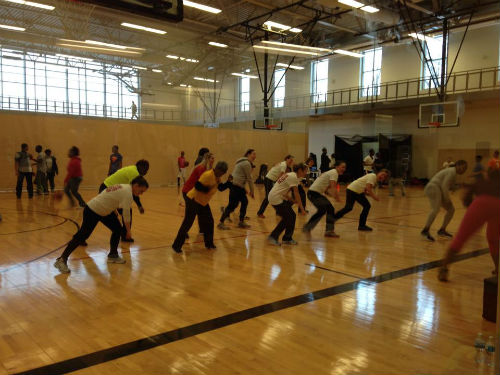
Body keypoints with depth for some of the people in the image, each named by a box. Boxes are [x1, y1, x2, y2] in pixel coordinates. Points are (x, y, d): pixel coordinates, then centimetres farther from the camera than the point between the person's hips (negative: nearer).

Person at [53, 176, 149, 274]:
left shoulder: (124, 187, 2)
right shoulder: (128, 193, -26)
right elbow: (126, 214, -23)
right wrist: (128, 231, -13)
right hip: (92, 211, -10)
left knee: (117, 229, 8)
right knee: (82, 236, -7)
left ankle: (113, 255, 21)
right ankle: (61, 260, 1)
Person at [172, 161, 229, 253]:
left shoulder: (217, 177, 5)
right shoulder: (208, 175, -24)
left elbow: (221, 187, 16)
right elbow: (197, 186, -28)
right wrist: (208, 188, -29)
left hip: (203, 202, 9)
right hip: (193, 200, -9)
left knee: (209, 222, 8)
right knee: (187, 223, -8)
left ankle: (209, 244, 22)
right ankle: (177, 245, 0)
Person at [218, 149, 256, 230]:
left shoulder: (243, 162, 20)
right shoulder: (247, 163, -11)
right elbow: (249, 179, -10)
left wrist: (245, 190, 21)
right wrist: (252, 191, -2)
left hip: (238, 186, 10)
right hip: (236, 186, -10)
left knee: (245, 202, 13)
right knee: (232, 205, -9)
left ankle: (241, 222, 19)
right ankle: (221, 223, -4)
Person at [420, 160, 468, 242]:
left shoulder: (452, 172, 21)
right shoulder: (452, 171, -11)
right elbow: (444, 186, -19)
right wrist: (447, 199, -14)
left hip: (439, 191, 11)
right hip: (434, 189, -11)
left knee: (451, 210, 10)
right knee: (436, 209, -30)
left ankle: (442, 230, 11)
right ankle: (425, 231, -37)